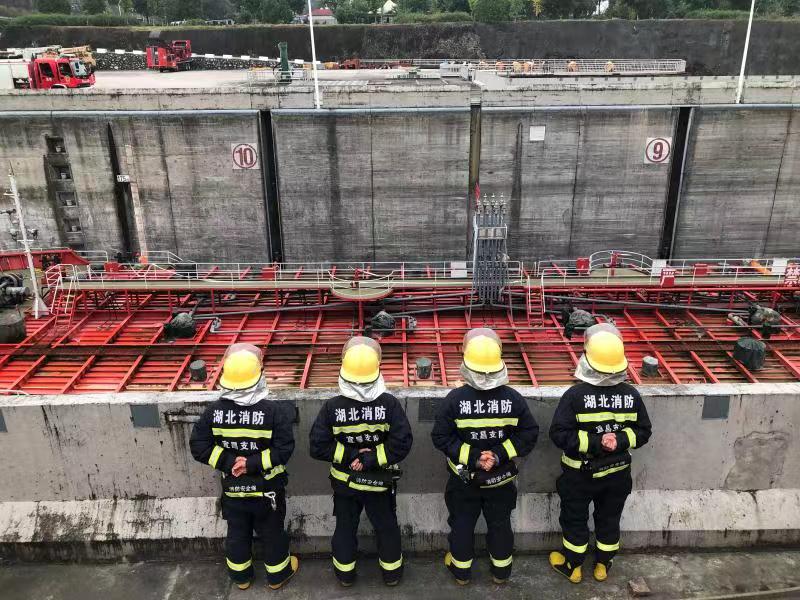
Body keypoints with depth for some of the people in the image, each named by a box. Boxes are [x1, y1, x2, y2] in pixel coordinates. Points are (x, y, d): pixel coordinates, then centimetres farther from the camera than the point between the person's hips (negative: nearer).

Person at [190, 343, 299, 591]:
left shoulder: (214, 412, -14)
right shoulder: (274, 411, -22)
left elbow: (199, 447, -11)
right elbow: (283, 450, -23)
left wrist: (229, 462, -12)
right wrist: (253, 463, -18)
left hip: (232, 488, 2)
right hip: (267, 489, -2)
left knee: (237, 533, 23)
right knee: (272, 533, 19)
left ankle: (241, 576, 42)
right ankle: (278, 574, 38)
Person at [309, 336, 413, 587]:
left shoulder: (332, 407, -20)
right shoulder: (389, 404, -23)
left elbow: (318, 447, -18)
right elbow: (401, 444, -23)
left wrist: (349, 456, -14)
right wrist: (369, 459, -18)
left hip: (344, 481, 1)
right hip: (380, 482, 0)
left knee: (345, 527, 23)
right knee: (386, 526, 22)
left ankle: (345, 574, 41)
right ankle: (392, 572, 40)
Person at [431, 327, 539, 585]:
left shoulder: (455, 398, -24)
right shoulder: (513, 398, -20)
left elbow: (441, 437, -19)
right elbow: (529, 434, -13)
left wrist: (469, 457, -15)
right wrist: (501, 455, -13)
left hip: (464, 477, -1)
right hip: (501, 478, 1)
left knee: (462, 524, 20)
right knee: (500, 524, 23)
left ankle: (461, 571, 38)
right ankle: (501, 571, 41)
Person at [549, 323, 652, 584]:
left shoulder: (575, 395, -25)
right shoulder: (631, 394, -13)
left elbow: (559, 434, -25)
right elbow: (643, 431, -5)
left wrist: (592, 443, -21)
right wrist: (620, 440, -16)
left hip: (579, 474, -3)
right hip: (617, 473, 3)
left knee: (575, 520, 17)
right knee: (609, 519, 23)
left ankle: (572, 566, 34)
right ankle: (603, 565, 40)